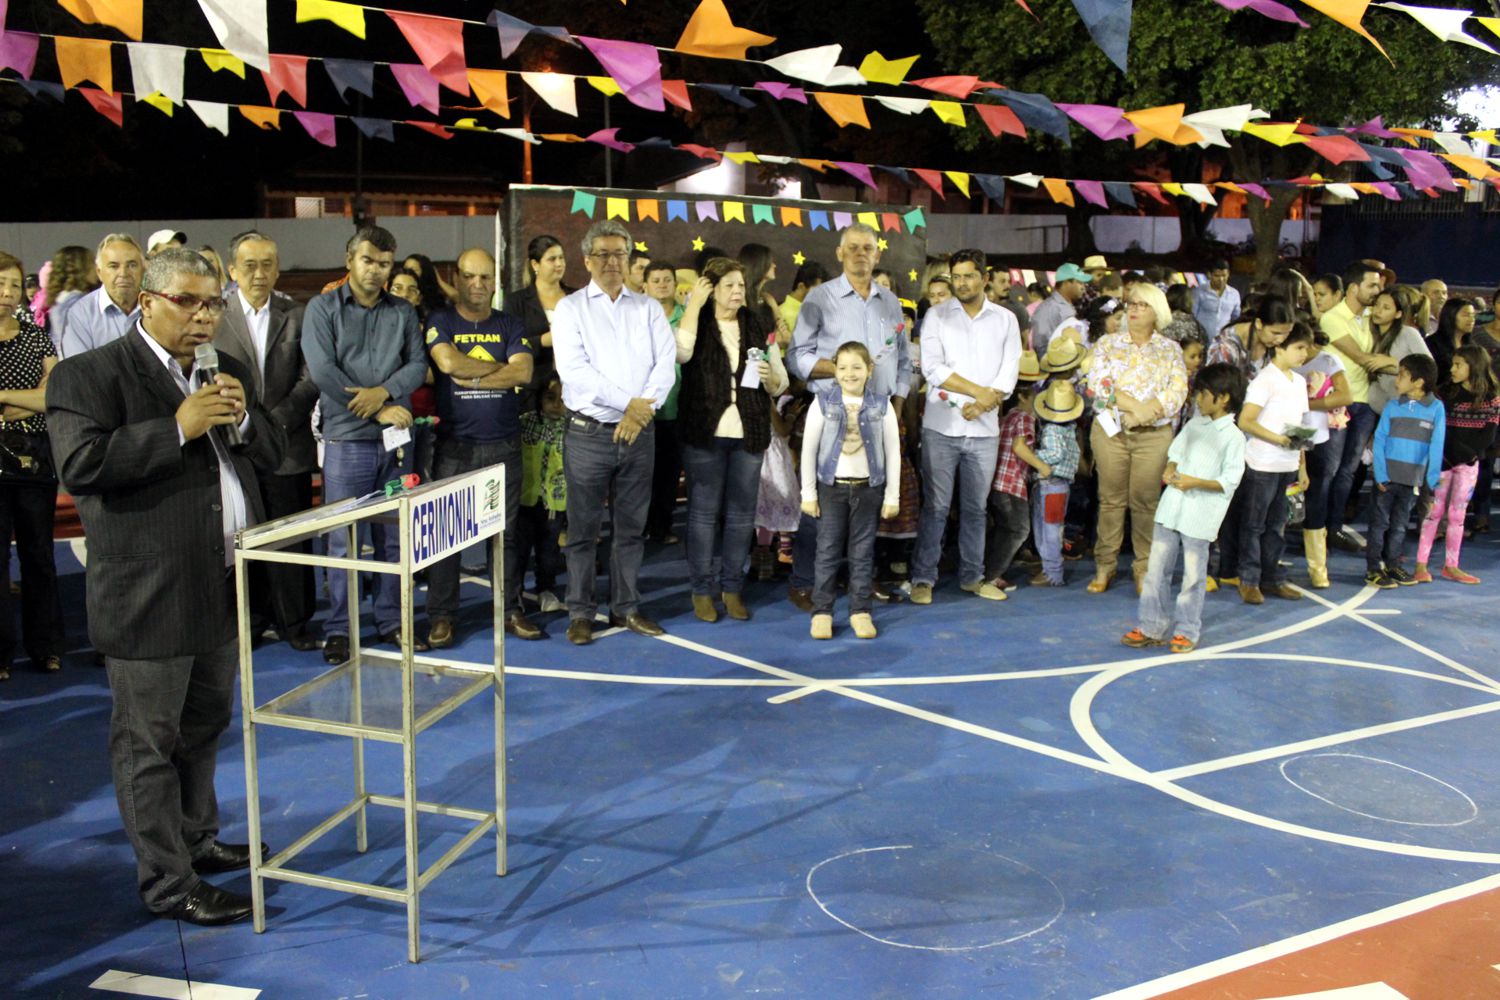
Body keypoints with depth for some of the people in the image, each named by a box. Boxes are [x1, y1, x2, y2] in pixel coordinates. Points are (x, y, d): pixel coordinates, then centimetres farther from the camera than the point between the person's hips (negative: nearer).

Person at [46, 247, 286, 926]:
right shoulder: (88, 375, -8)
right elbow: (81, 467, -20)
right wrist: (177, 428, -23)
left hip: (223, 589, 7)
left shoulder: (226, 372, 13)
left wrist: (244, 418, -7)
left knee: (203, 728, 21)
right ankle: (168, 883, 14)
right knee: (149, 743, 4)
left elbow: (272, 456, 14)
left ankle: (197, 840, 38)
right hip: (148, 596, -7)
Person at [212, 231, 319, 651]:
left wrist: (276, 420, -10)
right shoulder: (215, 317, 3)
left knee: (292, 539, 5)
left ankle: (295, 621, 16)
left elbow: (310, 380, 0)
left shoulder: (296, 317, 6)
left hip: (288, 447, 1)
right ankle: (251, 617, 19)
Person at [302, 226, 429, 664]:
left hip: (395, 439, 4)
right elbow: (322, 371, -11)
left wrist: (384, 391, -16)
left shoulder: (403, 312, 11)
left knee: (394, 537, 10)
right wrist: (379, 411, -12)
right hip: (346, 440, -3)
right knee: (343, 540, 1)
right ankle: (338, 629, 11)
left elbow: (417, 364, 4)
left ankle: (391, 620, 20)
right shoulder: (323, 308, 0)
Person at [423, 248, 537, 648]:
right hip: (454, 445, -2)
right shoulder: (439, 322, 3)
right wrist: (500, 367, -7)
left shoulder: (510, 326, 9)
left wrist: (470, 376, -11)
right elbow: (448, 362, -16)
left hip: (504, 445, 2)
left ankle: (511, 610, 17)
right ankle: (441, 615, 10)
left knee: (507, 531, 8)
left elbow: (523, 374, -6)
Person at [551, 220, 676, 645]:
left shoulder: (647, 308, 12)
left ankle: (626, 608, 20)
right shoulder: (571, 308, 2)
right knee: (583, 527, 2)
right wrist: (629, 402, -14)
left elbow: (666, 362, 2)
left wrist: (643, 408, -14)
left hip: (639, 433, 3)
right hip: (589, 433, -3)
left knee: (632, 527, 9)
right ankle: (580, 613, 11)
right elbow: (573, 369, -11)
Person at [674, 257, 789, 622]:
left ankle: (732, 588, 18)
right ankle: (702, 590, 12)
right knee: (704, 512, 2)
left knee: (741, 513, 8)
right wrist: (694, 304, -15)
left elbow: (781, 384, 12)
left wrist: (770, 377, -10)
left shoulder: (759, 326, 11)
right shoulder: (697, 322, 2)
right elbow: (680, 352, -22)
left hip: (749, 434, 3)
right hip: (705, 432, -3)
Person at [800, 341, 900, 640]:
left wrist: (892, 495, 2)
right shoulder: (823, 402, -4)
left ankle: (860, 611, 15)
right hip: (831, 486, -1)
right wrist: (808, 493, -3)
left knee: (863, 552, 7)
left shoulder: (881, 405, -1)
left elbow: (892, 450, 3)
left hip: (868, 487, 1)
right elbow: (808, 449, -1)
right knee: (828, 551, 2)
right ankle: (822, 611, 10)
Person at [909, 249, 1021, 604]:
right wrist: (978, 391, -13)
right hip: (941, 427, -2)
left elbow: (1009, 374, 1)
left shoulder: (1005, 320, 8)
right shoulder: (937, 316, 2)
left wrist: (982, 405, -14)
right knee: (935, 507, -1)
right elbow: (932, 367, -9)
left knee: (975, 508, 11)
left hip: (984, 429, 2)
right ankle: (923, 578, 6)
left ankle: (972, 576, 21)